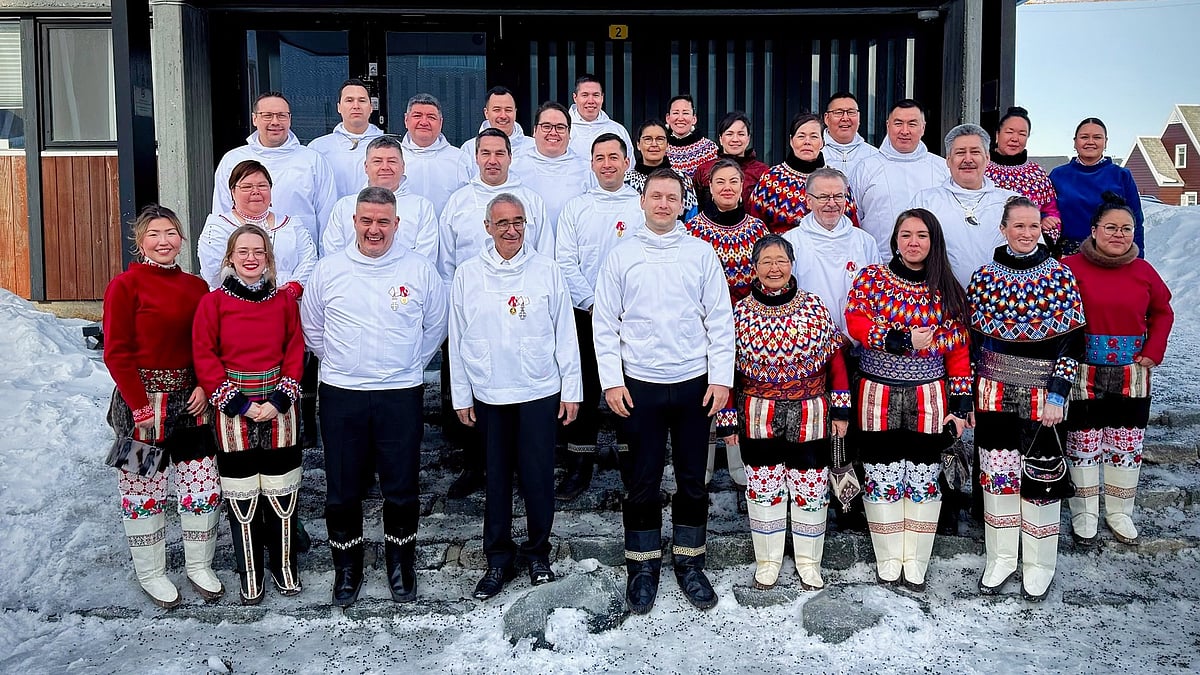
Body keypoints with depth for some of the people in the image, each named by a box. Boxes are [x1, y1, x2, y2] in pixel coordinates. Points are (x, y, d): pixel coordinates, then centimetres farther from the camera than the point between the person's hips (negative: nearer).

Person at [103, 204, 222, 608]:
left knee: (203, 486, 6)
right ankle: (150, 574, 23)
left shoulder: (196, 287, 9)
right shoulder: (125, 285, -7)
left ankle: (199, 566, 25)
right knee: (144, 490, 5)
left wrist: (204, 386, -3)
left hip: (189, 400, 5)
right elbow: (116, 353, -10)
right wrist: (141, 407, -14)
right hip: (142, 402, -4)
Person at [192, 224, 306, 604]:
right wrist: (237, 403, -9)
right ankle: (250, 576, 19)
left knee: (282, 493, 7)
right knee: (242, 498, 4)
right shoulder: (213, 302, -2)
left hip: (279, 409, 2)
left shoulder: (284, 301, 4)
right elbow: (204, 357, -3)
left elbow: (295, 353, 4)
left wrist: (280, 399, -7)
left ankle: (284, 566, 24)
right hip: (234, 411, -1)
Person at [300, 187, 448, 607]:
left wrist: (409, 365, 9)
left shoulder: (420, 270, -1)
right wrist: (340, 365, 10)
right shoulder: (328, 270, 2)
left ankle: (401, 566, 27)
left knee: (401, 490, 7)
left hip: (402, 396, -1)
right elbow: (312, 328, 13)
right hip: (340, 396, 1)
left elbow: (435, 327, 10)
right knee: (342, 491, 9)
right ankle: (346, 570, 27)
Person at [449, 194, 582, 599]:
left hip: (540, 393, -1)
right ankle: (499, 560, 23)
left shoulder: (546, 270, 0)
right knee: (496, 479, 9)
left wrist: (571, 389, 1)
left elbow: (565, 333, 2)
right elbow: (458, 340, 6)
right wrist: (461, 396, 5)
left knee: (538, 477, 3)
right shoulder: (468, 275, 3)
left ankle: (538, 553, 24)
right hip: (488, 395, 1)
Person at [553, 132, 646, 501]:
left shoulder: (644, 206, 3)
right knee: (584, 390, 5)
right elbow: (565, 262, 1)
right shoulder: (576, 208, 7)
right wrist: (593, 302, -9)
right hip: (586, 314, 1)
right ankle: (578, 467, 15)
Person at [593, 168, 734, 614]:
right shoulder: (622, 256, 3)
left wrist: (721, 378, -4)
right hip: (641, 385, -1)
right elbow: (605, 324, 2)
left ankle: (689, 564, 25)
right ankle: (643, 568, 21)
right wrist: (612, 380, -5)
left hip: (694, 384, 1)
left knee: (693, 480, 9)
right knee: (642, 481, 6)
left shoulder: (701, 253, 4)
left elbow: (720, 320, 3)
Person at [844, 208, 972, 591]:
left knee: (924, 480, 5)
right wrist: (901, 339, -20)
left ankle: (916, 562, 18)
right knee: (883, 479, 4)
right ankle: (888, 560, 18)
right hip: (880, 394, -1)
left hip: (929, 397, 1)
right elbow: (855, 322, -10)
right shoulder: (872, 278, 2)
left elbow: (958, 348, 5)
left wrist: (961, 402, 0)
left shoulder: (946, 290, 6)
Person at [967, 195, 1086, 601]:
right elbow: (972, 341, 4)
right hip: (994, 395, 2)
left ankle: (1039, 565, 23)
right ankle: (1001, 559, 25)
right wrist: (968, 398, 4)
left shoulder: (1060, 276, -4)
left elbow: (1072, 342, -4)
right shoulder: (984, 277, 0)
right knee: (997, 474, 8)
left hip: (1042, 395, -1)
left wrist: (1056, 396, -10)